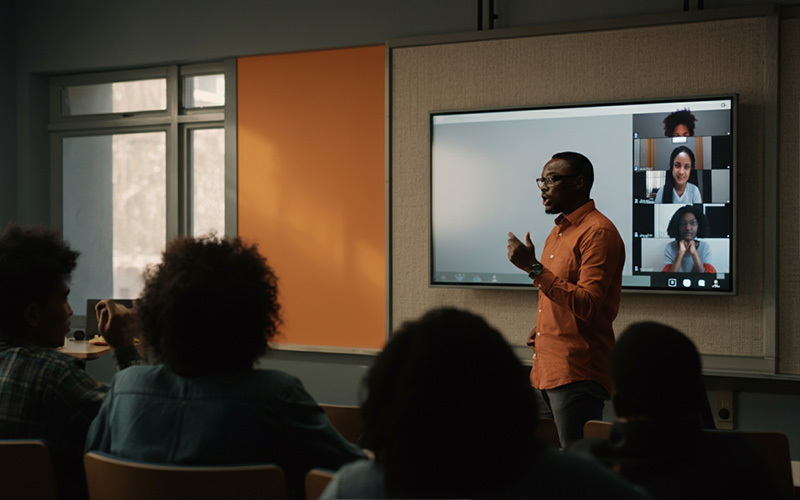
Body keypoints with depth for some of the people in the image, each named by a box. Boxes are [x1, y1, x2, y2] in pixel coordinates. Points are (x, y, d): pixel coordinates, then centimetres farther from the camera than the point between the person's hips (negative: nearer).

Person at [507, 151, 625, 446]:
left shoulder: (598, 231, -12)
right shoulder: (559, 231, 20)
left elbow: (588, 305, -22)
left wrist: (534, 268, -23)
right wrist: (542, 330, 11)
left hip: (578, 375, -10)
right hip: (546, 372, 10)